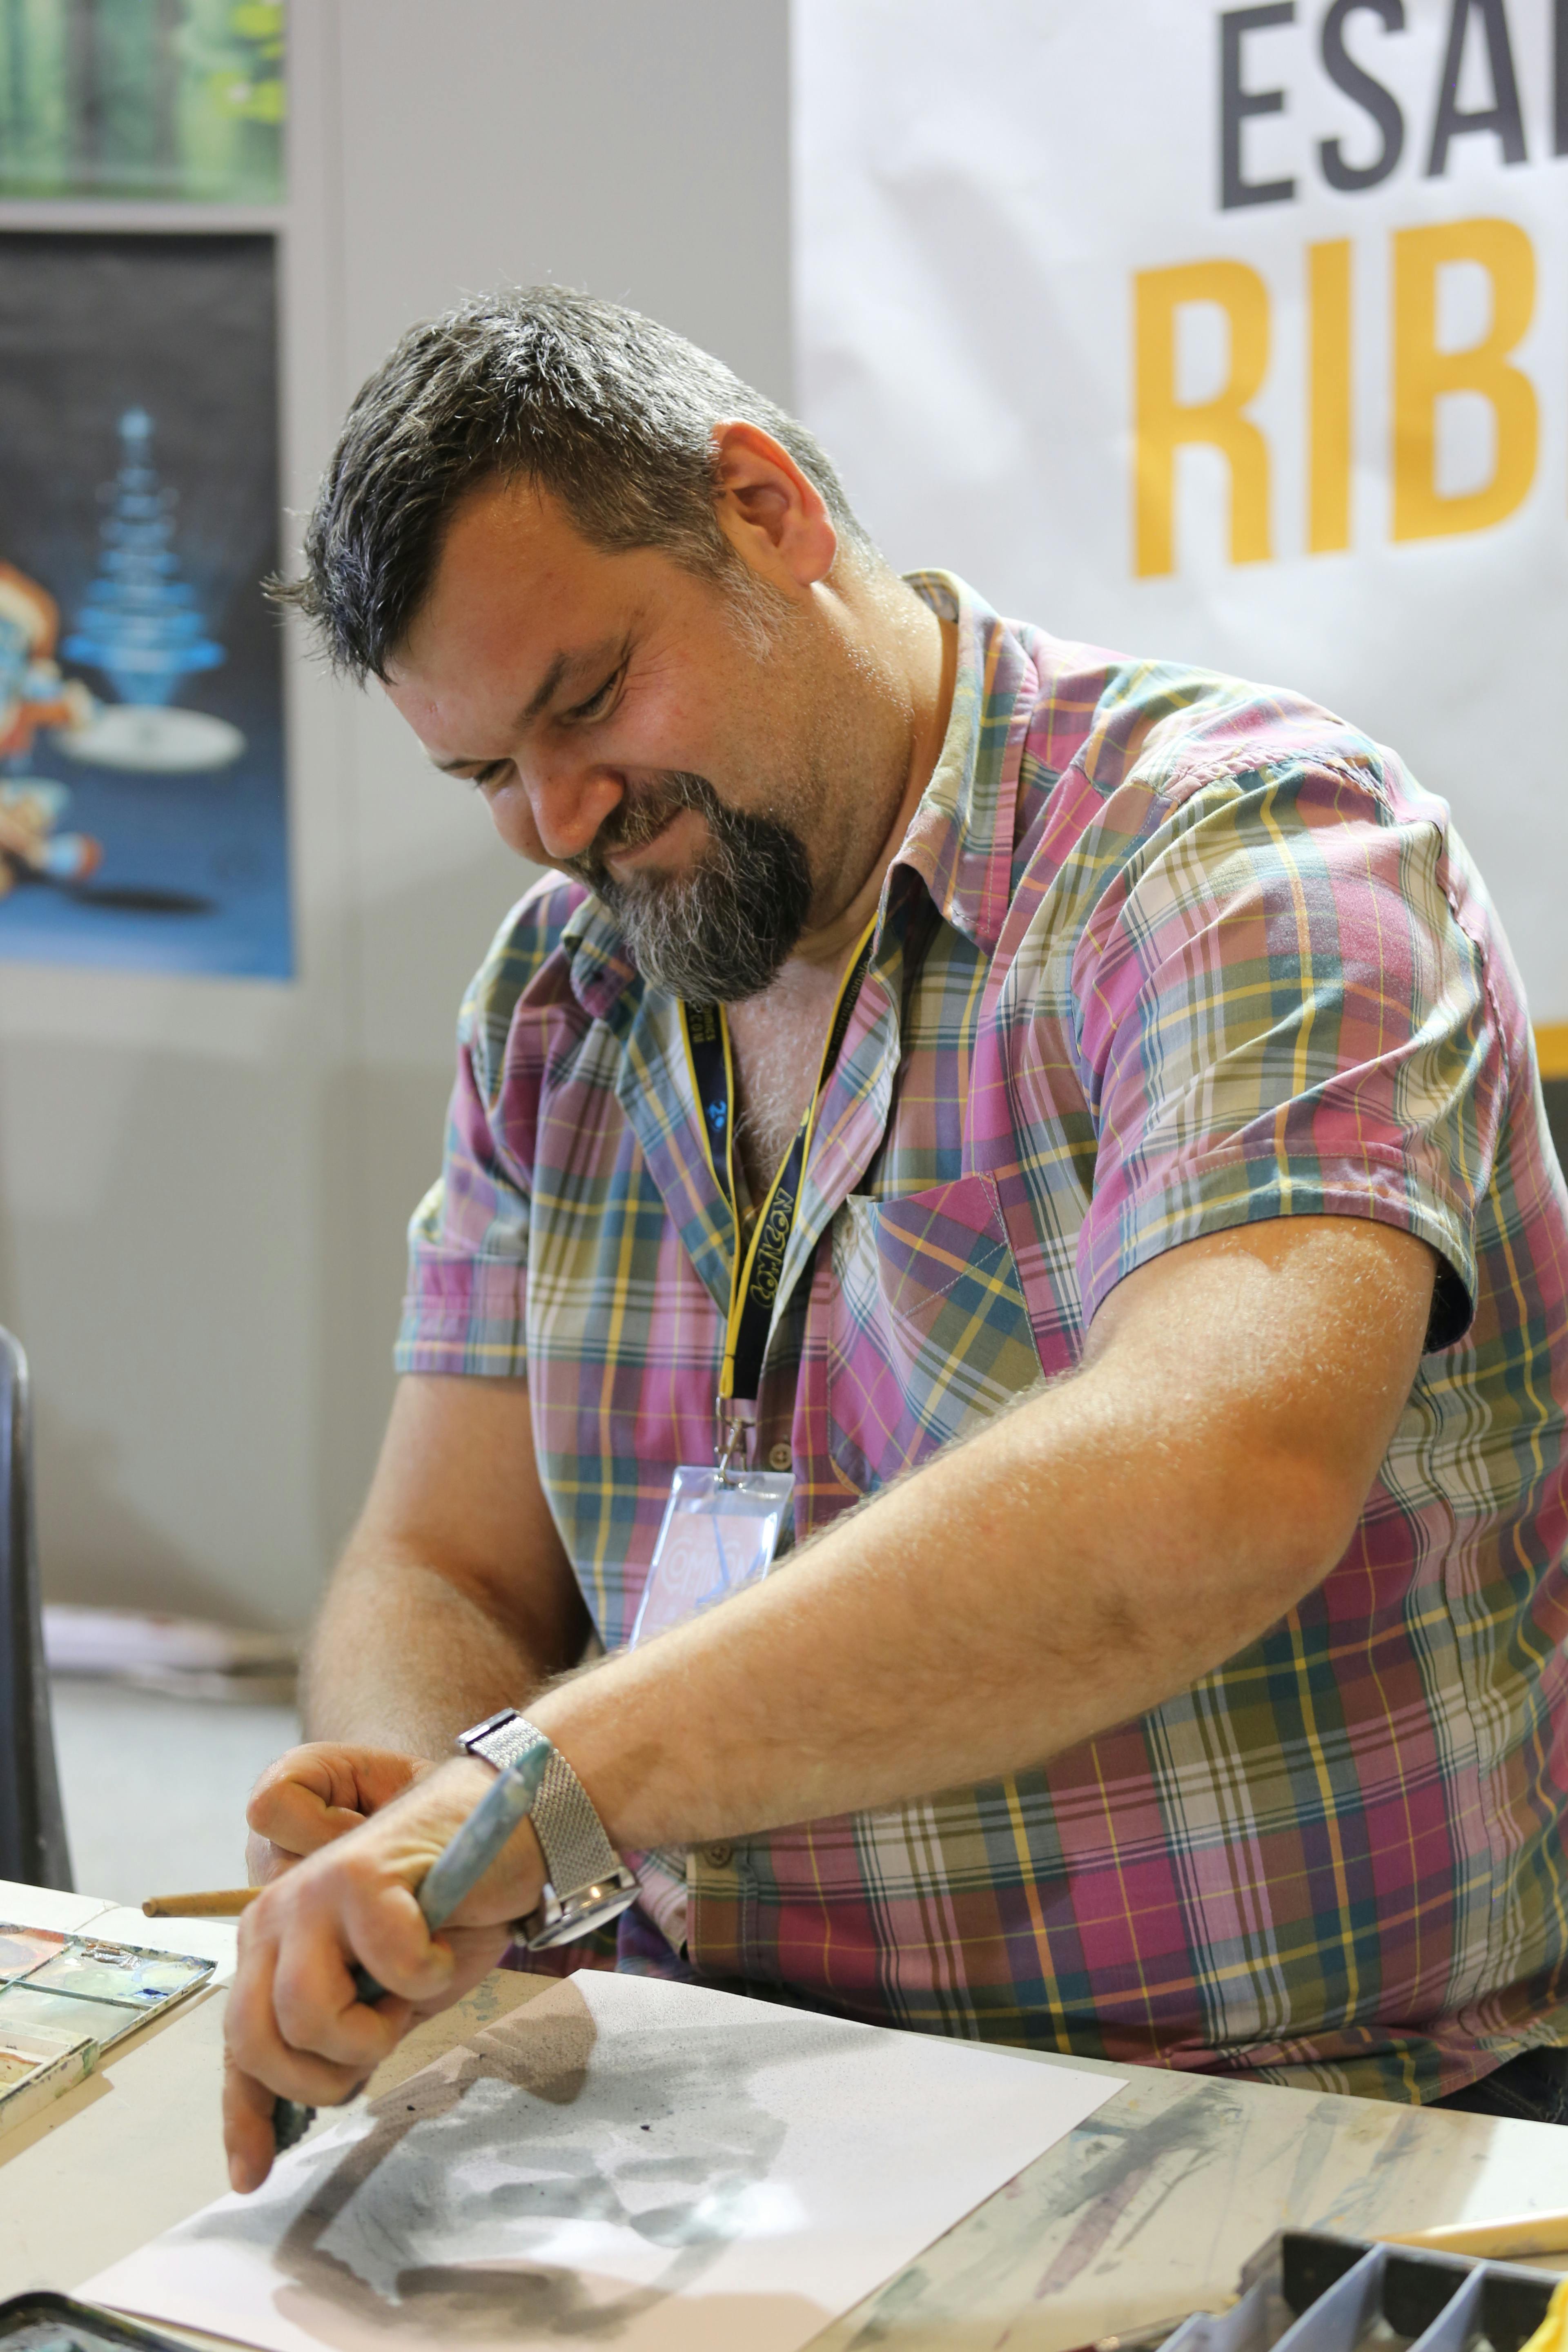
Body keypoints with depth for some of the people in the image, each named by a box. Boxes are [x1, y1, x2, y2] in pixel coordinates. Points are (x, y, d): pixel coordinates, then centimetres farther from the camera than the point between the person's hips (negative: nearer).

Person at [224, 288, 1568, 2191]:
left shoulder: (1241, 853, -15)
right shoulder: (552, 1004, 7)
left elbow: (1227, 1479, -33)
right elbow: (440, 1580, 7)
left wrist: (542, 1784, -37)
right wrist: (415, 1809, -16)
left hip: (1320, 2138, -4)